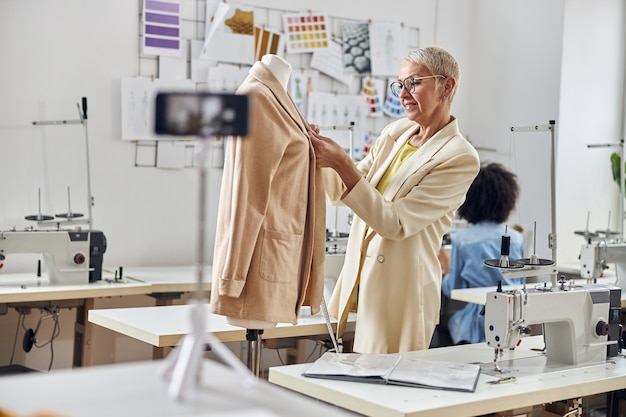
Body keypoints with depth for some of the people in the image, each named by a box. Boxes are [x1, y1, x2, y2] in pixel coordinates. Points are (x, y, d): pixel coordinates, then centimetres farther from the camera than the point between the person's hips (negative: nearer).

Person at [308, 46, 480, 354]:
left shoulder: (460, 157, -14)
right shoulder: (394, 133, 7)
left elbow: (395, 223, -20)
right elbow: (344, 193, 14)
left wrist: (342, 163, -24)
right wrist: (322, 156, -5)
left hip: (401, 290, -6)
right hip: (359, 282, 6)